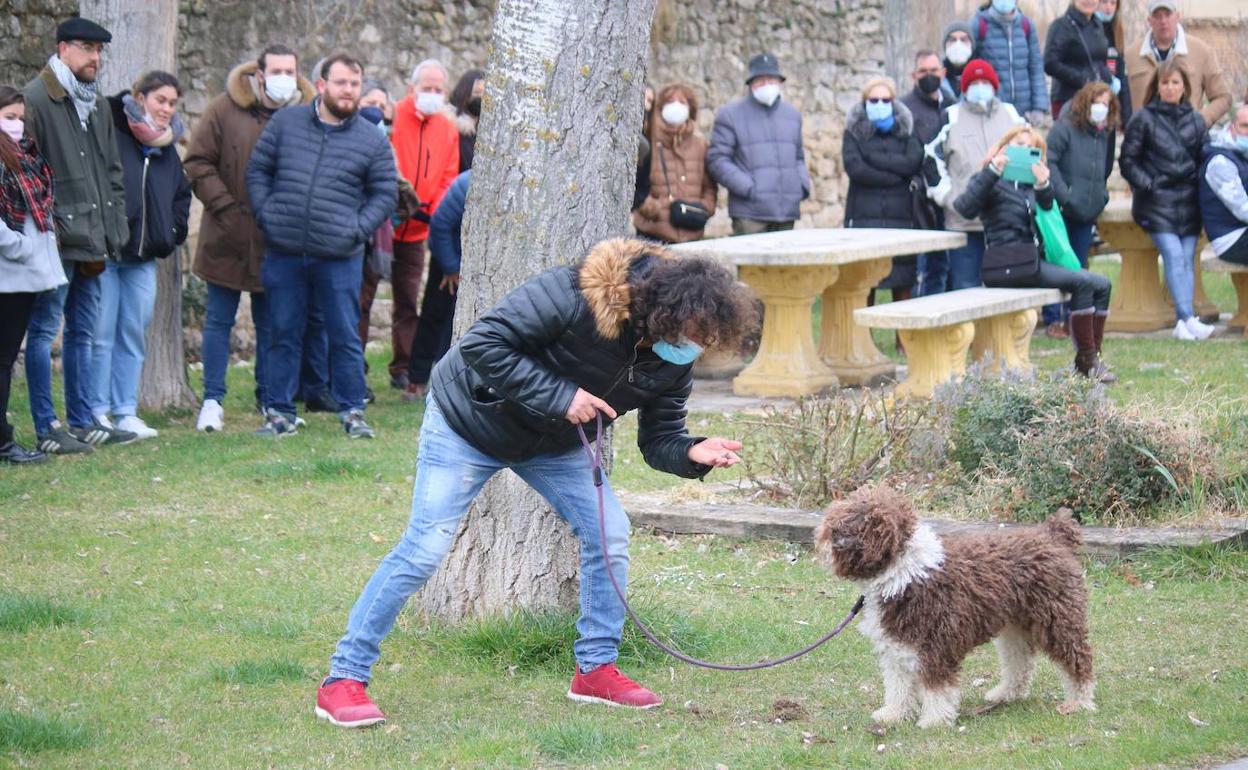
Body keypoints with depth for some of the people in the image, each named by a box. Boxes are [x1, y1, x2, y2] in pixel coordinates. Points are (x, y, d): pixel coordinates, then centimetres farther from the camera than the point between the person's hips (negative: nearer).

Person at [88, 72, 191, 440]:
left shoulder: (166, 148, 15)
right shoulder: (109, 133, -9)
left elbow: (181, 194, 29)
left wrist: (174, 231, 16)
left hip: (142, 257, 7)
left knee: (134, 334, 9)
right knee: (101, 334, -4)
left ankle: (126, 411, 14)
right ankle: (98, 413, 2)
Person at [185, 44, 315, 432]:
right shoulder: (224, 110, -4)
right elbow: (197, 164, -2)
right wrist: (224, 207, -10)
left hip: (277, 243, 1)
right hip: (229, 238, -1)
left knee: (271, 324, 10)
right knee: (219, 321, 4)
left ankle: (269, 398, 20)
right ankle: (212, 401, 10)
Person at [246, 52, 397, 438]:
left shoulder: (372, 140, 3)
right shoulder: (285, 122, 6)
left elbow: (385, 193, 7)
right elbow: (257, 170, 11)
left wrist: (357, 229, -5)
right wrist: (265, 214, 0)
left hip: (340, 259, -1)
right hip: (283, 254, 1)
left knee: (345, 337, 3)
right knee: (283, 335, 8)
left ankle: (352, 411, 14)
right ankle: (279, 411, 16)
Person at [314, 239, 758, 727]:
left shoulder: (673, 360, -14)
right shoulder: (575, 295, -35)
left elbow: (658, 440, -8)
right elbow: (481, 344, -35)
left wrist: (694, 453, -31)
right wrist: (558, 396, -37)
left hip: (553, 442, 6)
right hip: (470, 424, -6)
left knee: (609, 533, -4)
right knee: (425, 549, -11)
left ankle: (596, 669, 11)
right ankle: (343, 680, -4)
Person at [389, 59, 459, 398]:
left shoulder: (448, 128, 8)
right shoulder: (391, 118, -8)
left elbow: (448, 178, 9)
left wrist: (435, 211, -7)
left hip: (415, 230, 5)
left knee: (408, 303, 11)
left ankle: (403, 370, 18)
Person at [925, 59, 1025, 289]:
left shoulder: (1011, 115, 15)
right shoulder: (952, 118, 5)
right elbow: (932, 159, 6)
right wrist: (947, 196, -2)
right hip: (964, 221, -3)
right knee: (965, 287, -2)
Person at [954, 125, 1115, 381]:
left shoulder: (1029, 184, 25)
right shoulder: (992, 182, 3)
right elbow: (966, 208, -17)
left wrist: (1044, 187, -8)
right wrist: (991, 171, -22)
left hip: (1036, 261, 8)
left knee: (1102, 284, -3)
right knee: (1082, 282, -21)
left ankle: (1090, 358, -2)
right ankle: (1086, 359, -15)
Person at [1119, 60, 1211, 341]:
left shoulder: (1195, 120, 13)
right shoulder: (1143, 119, 3)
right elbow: (1127, 160, 3)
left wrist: (1199, 186, 5)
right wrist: (1147, 184, -7)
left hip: (1188, 202, 4)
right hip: (1157, 203, -4)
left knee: (1187, 258, -3)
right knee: (1174, 255, -17)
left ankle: (1183, 323, -5)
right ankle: (1188, 318, -24)